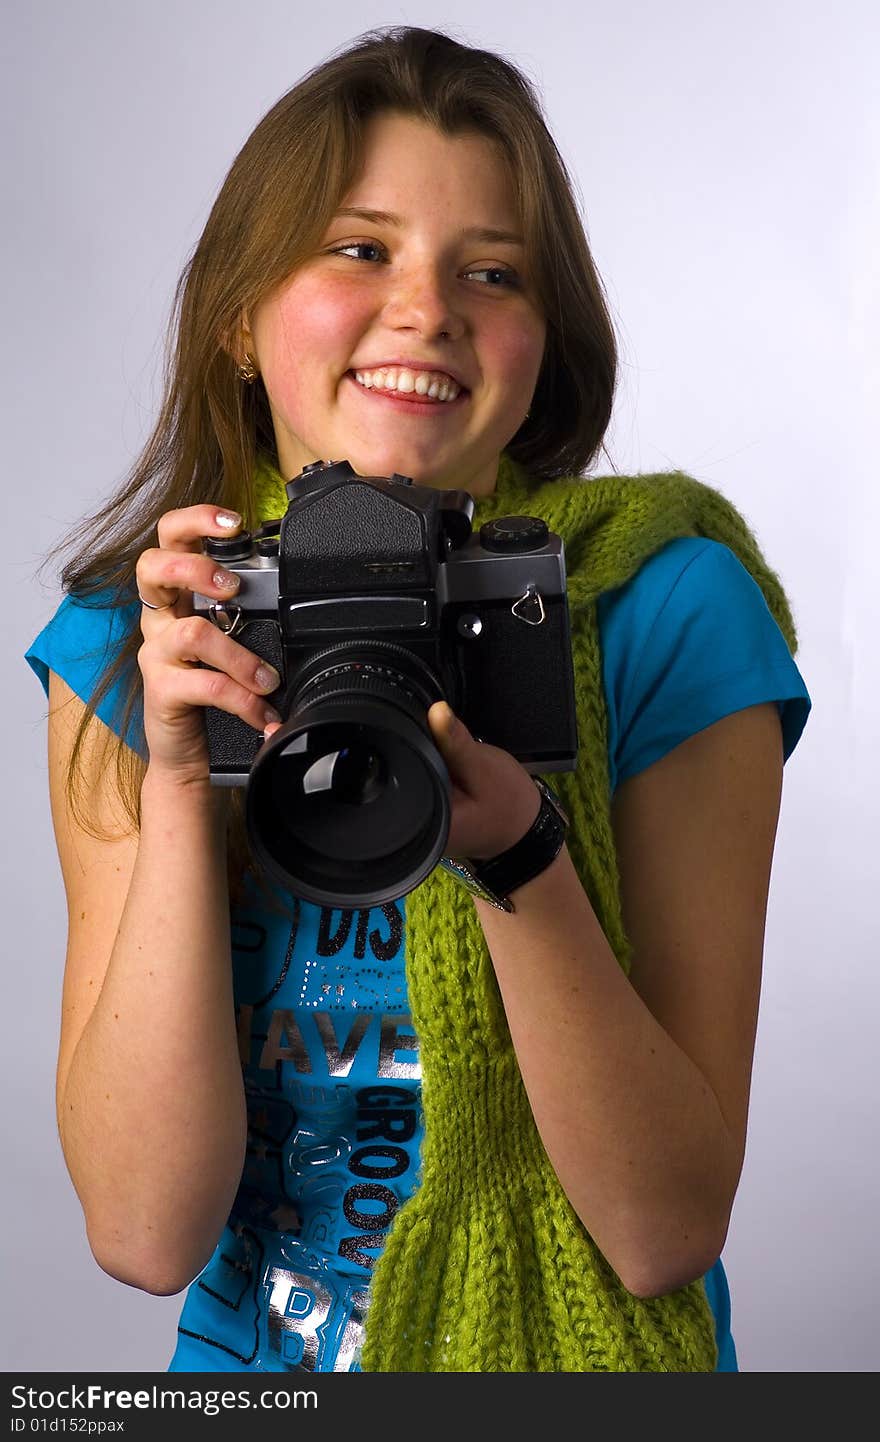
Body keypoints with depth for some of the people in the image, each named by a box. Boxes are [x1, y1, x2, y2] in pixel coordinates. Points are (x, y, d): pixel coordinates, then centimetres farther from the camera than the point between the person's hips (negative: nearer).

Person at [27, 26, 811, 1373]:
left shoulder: (668, 613, -12)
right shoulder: (127, 641, -5)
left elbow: (668, 1231, -13)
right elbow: (145, 1232, -12)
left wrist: (517, 850, -26)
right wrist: (177, 781, -21)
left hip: (583, 1357, -1)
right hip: (247, 1353, 2)